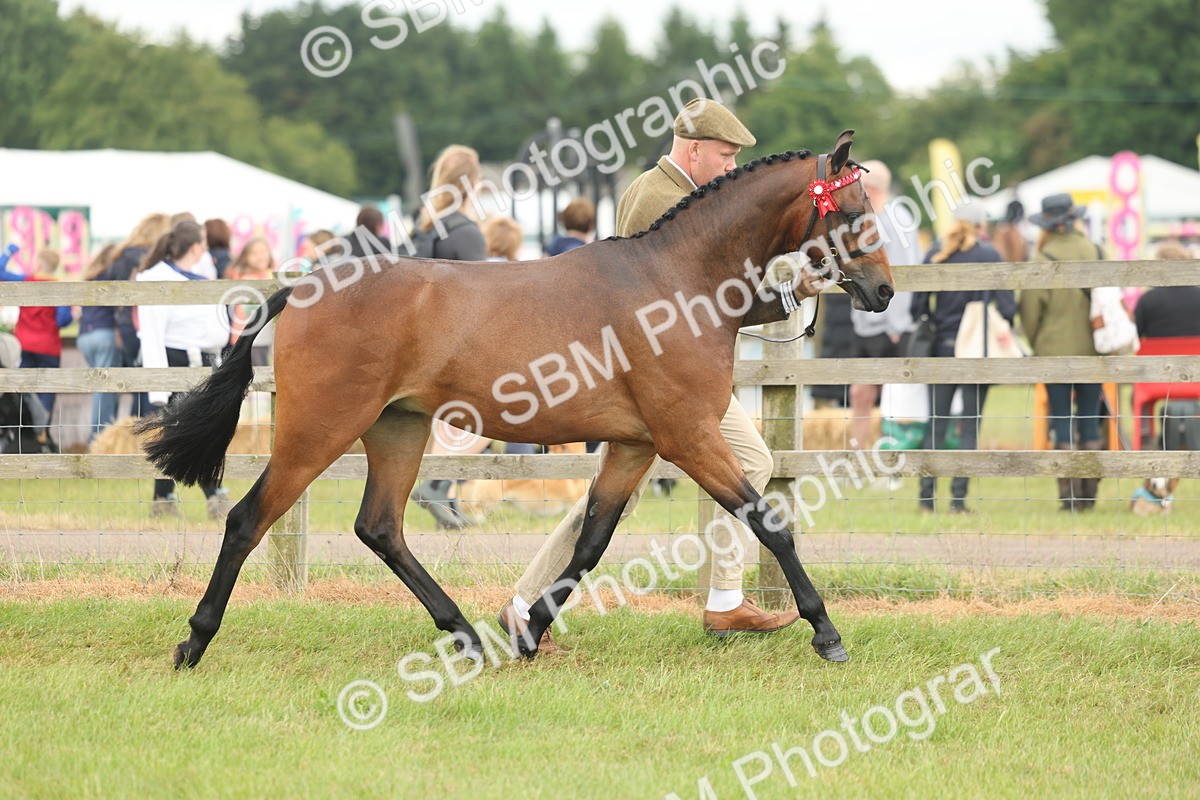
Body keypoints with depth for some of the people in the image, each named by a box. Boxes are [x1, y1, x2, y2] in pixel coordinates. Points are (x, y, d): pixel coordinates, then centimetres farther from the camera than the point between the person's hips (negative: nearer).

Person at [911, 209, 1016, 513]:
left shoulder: (934, 256, 3)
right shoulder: (988, 256, -4)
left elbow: (918, 305, 2)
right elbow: (1006, 305, -8)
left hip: (941, 348, 2)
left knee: (936, 423, 8)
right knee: (970, 425, 1)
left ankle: (926, 496, 4)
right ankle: (959, 497, -4)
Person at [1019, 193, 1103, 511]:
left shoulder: (1041, 261, -10)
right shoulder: (1095, 253, 0)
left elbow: (1030, 310, -6)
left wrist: (1032, 345, 10)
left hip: (1055, 349, -3)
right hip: (1091, 349, 3)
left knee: (1062, 422, 1)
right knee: (1090, 420, 9)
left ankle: (1069, 492, -3)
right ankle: (1090, 491, 9)